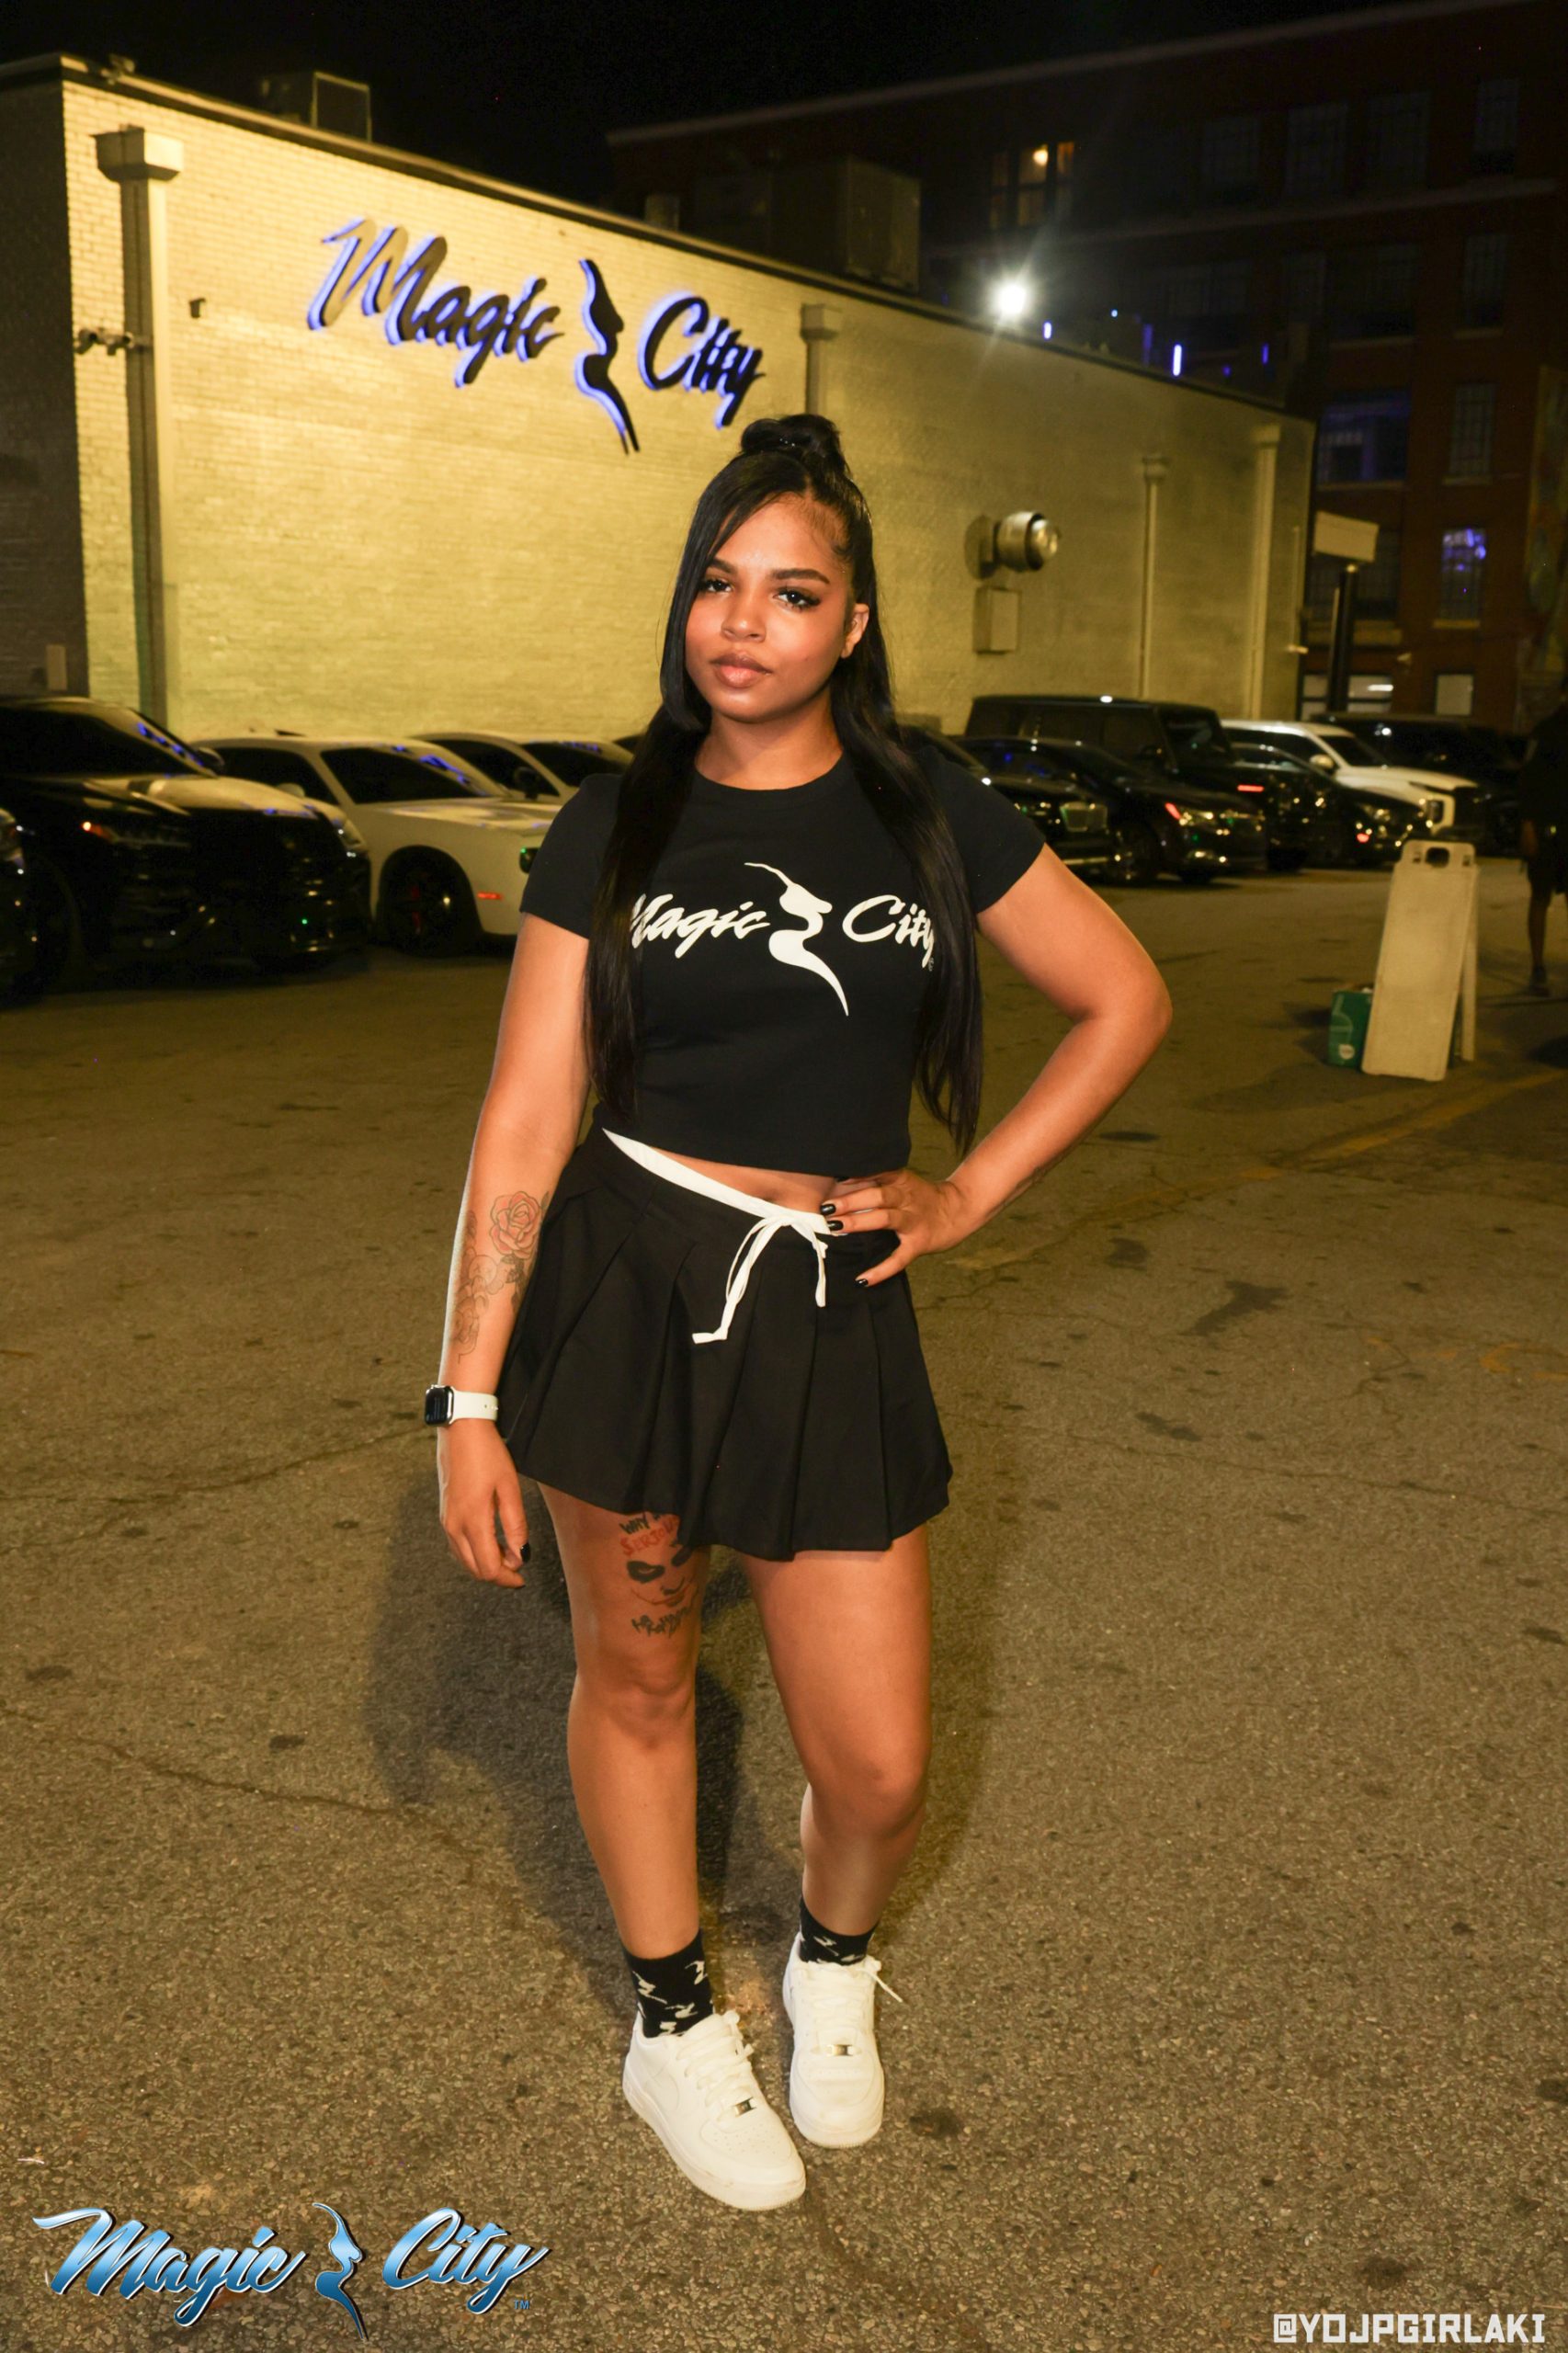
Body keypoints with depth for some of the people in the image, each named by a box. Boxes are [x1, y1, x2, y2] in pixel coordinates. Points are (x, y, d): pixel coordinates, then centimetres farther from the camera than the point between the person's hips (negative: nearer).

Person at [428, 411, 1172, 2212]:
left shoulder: (929, 818, 3)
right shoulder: (613, 830, 0)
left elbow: (1126, 1003, 11)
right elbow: (521, 1127, -2)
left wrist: (968, 1193, 4)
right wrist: (469, 1395, -6)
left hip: (832, 1314, 1)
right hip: (619, 1287, 0)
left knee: (879, 1764, 3)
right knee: (637, 1675, 13)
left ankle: (833, 1961, 38)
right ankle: (672, 2024, 38)